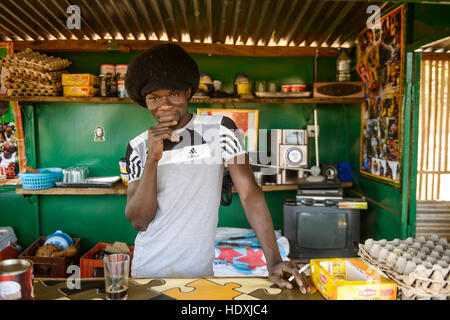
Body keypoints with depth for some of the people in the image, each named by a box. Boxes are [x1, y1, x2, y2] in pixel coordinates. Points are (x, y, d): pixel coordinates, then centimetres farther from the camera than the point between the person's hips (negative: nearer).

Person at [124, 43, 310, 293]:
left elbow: (250, 193, -12)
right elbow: (138, 221, -7)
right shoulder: (138, 147, -1)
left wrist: (273, 261, -19)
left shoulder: (219, 129, -8)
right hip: (147, 270, 2)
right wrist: (153, 159, -19)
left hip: (198, 270, -2)